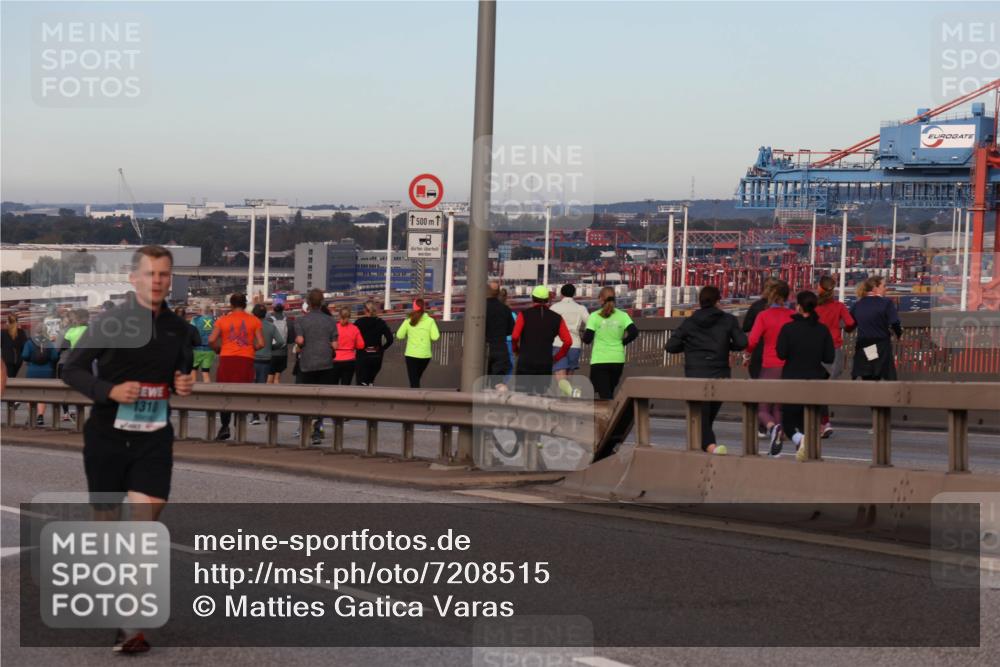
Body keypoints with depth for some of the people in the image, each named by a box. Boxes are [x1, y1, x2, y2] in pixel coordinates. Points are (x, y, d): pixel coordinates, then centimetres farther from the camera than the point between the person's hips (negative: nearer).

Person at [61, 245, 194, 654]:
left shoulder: (177, 328, 5)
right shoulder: (110, 323, -7)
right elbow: (72, 369, -5)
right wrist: (110, 390, -21)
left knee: (145, 525, -11)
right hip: (107, 435, -2)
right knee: (106, 517, 10)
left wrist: (184, 384, -2)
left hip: (154, 439, 2)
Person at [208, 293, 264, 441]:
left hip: (227, 358, 0)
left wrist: (218, 349, 14)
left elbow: (211, 340, -4)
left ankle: (225, 426, 4)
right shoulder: (254, 321, 6)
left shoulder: (223, 320, 6)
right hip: (246, 360, 0)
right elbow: (261, 343, -2)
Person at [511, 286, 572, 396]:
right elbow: (568, 341, -2)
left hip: (525, 362, -2)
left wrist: (516, 349, 7)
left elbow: (515, 336, -13)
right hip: (546, 364, 2)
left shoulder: (524, 314, -1)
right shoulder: (556, 318, 6)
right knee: (542, 393, 11)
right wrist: (556, 357, 9)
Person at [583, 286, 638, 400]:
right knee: (609, 391, 18)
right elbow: (634, 332, -9)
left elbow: (587, 339, -9)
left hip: (599, 360, -3)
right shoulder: (622, 315, 2)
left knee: (605, 394, -4)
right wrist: (622, 342, 7)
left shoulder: (595, 316, -4)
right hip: (618, 360, 3)